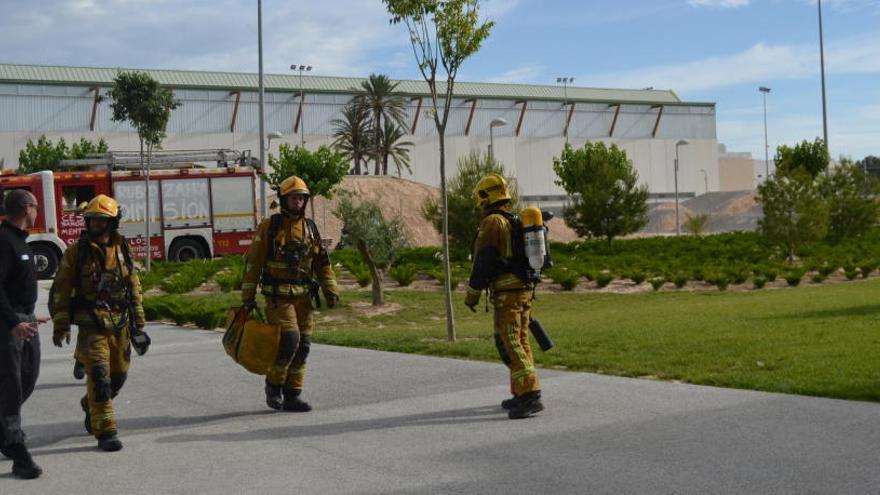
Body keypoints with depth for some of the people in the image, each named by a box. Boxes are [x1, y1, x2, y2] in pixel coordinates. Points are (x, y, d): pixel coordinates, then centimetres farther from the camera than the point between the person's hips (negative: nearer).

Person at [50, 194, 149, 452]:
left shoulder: (122, 250, 6)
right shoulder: (76, 252, -4)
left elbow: (134, 289, 12)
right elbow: (61, 290, -2)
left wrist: (138, 325, 11)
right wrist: (61, 326, -9)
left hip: (120, 326, 4)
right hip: (91, 326, -4)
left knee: (118, 375, 14)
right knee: (99, 376, -11)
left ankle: (91, 405, 42)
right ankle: (105, 431, -6)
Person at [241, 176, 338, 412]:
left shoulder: (310, 228, 9)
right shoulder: (269, 226, -5)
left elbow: (322, 263, 11)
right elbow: (253, 261, -5)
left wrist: (331, 290, 0)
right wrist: (248, 295, -8)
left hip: (303, 297, 5)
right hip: (277, 296, -5)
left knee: (302, 346, 3)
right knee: (289, 340, -17)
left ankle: (292, 396, 11)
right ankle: (273, 384, 5)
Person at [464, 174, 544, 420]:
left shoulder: (492, 222, -11)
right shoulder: (517, 222, 16)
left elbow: (484, 261, -15)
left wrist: (472, 294, -8)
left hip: (507, 293, -9)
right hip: (525, 289, 9)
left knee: (510, 345, -11)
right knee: (521, 342, 14)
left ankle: (530, 397, -18)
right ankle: (522, 395, 20)